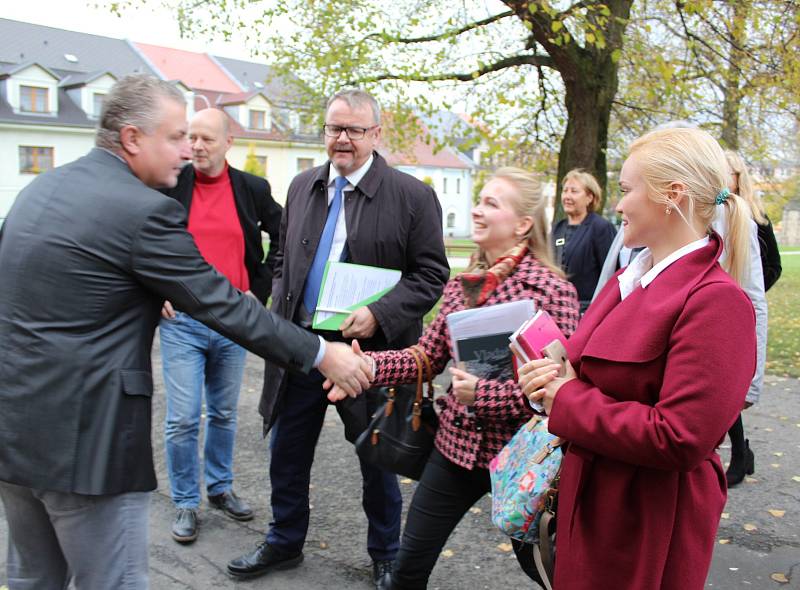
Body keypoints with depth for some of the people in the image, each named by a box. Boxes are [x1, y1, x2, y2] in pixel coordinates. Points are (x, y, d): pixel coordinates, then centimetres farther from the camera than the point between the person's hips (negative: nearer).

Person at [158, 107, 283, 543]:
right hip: (181, 319, -2)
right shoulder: (168, 185, -4)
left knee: (224, 414, 15)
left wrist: (260, 288, 6)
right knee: (183, 418, -1)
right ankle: (185, 503, 16)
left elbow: (283, 237, 13)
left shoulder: (252, 190, 1)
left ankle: (220, 488, 33)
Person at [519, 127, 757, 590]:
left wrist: (567, 401, -19)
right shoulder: (630, 279, 6)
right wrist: (554, 378, -7)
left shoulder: (715, 300, -21)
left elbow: (679, 440, -27)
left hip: (649, 526, -8)